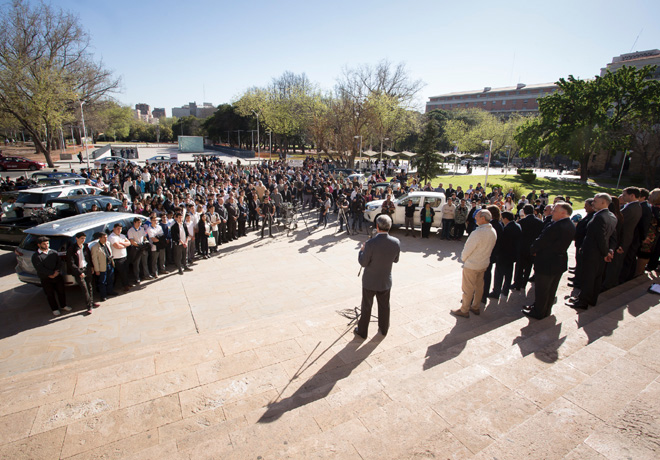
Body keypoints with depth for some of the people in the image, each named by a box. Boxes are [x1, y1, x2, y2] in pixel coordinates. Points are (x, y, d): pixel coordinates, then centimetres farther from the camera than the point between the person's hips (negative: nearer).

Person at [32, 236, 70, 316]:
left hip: (58, 276, 3)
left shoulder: (54, 252, 7)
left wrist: (56, 272, -13)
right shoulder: (36, 256, -6)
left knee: (61, 292, 12)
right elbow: (39, 268, -14)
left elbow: (59, 263, 4)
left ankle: (63, 305, 31)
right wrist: (52, 273, -20)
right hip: (46, 279, -3)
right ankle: (55, 309, 22)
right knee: (50, 295, 8)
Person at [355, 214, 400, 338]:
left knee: (366, 307, 14)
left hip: (370, 281, -4)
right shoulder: (396, 242, -13)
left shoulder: (371, 243, -27)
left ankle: (362, 331, 30)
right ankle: (384, 329, 41)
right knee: (384, 306, 22)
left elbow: (363, 263, -17)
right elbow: (395, 260, 3)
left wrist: (362, 250, -1)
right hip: (386, 281, 4)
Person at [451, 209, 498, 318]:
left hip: (471, 265, -8)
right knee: (479, 286, 19)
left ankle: (464, 310, 17)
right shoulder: (493, 232, -2)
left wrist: (463, 259, -2)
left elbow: (467, 250, -20)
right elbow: (488, 248, 8)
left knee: (468, 288, 5)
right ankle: (475, 307, 34)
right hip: (484, 264, 8)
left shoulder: (477, 233, -28)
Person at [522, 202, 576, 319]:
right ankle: (547, 310, 37)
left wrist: (533, 250, 0)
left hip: (546, 263, -9)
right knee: (551, 289, 22)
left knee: (541, 289, 7)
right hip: (560, 262, 9)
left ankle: (538, 312, 20)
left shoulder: (556, 226, -27)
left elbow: (541, 242, -21)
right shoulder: (571, 227, 3)